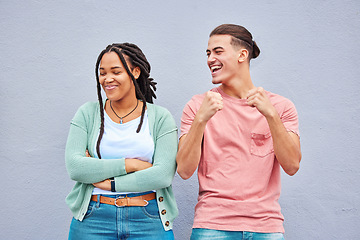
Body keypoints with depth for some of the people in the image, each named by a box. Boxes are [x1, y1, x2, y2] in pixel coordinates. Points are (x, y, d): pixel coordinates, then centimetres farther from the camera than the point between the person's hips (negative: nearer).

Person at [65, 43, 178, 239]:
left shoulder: (160, 118, 1)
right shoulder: (87, 114, 4)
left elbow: (163, 175, -9)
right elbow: (74, 167, -8)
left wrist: (110, 183, -11)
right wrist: (130, 164, -12)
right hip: (93, 220, 1)